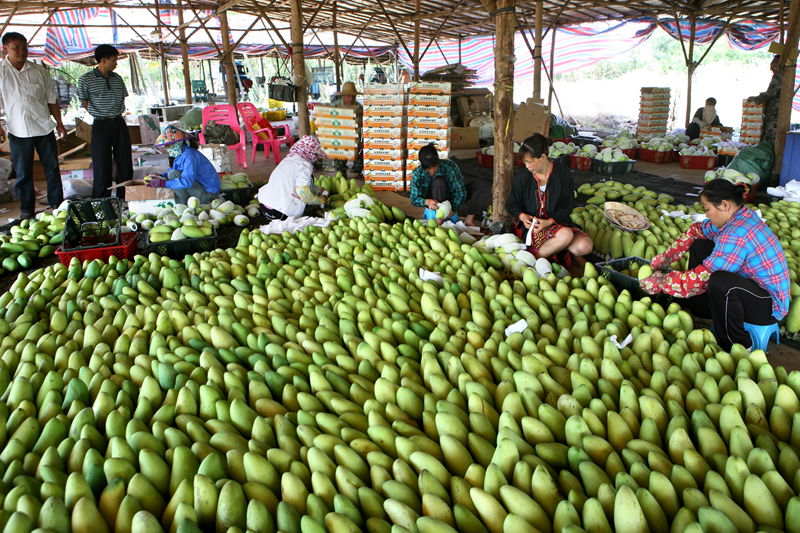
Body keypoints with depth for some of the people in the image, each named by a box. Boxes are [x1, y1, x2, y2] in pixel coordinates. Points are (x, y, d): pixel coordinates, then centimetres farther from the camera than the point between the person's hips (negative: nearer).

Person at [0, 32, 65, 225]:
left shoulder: (39, 71, 5)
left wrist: (59, 122, 5)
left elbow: (52, 99, 10)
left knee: (53, 168, 7)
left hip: (44, 128, 2)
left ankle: (57, 204, 19)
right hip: (18, 131, -2)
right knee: (23, 173, 6)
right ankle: (26, 211, 16)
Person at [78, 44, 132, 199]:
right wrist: (102, 115, 1)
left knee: (125, 164, 5)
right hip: (101, 125, -5)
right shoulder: (86, 80, -5)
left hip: (119, 123, 5)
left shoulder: (117, 78, 9)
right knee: (102, 167, -3)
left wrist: (116, 114, 8)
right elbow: (84, 103, 1)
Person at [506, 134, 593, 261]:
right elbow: (512, 204, 6)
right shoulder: (522, 175, -4)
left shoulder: (563, 173, -5)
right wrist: (522, 216, -17)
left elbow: (567, 206, -3)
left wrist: (549, 222, -19)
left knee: (585, 246, -22)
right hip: (530, 225, -3)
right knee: (565, 235, -33)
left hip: (557, 222, 3)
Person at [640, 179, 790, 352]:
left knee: (719, 282, -40)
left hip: (769, 305, -10)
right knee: (700, 246, 8)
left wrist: (661, 282, -16)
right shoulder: (739, 216, 0)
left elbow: (703, 276, -27)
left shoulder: (737, 234, -30)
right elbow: (696, 230, 13)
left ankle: (736, 346, -15)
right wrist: (664, 258, 7)